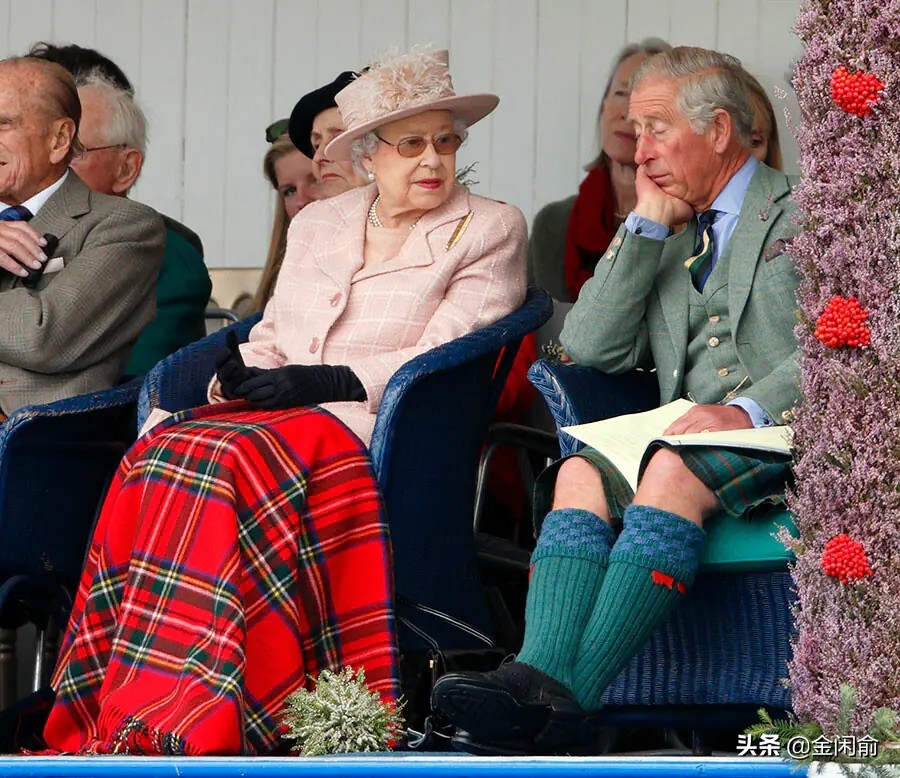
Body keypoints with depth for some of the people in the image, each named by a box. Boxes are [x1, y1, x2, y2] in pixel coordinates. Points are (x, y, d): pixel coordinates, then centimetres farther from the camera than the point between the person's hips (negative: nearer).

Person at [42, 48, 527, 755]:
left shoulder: (491, 231, 8)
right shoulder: (316, 225, 25)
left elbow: (446, 353, -3)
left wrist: (335, 381, -13)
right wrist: (242, 372, 1)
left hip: (374, 426, -5)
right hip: (267, 413, 5)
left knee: (221, 460, -35)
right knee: (158, 453, -29)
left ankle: (183, 729, -40)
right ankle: (109, 716, -35)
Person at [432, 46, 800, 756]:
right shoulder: (660, 237, 26)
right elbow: (592, 348, 13)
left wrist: (751, 411, -22)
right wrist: (646, 226, 8)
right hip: (689, 438, 5)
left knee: (672, 470, -35)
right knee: (581, 473, -26)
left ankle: (573, 695, -46)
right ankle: (540, 676, -47)